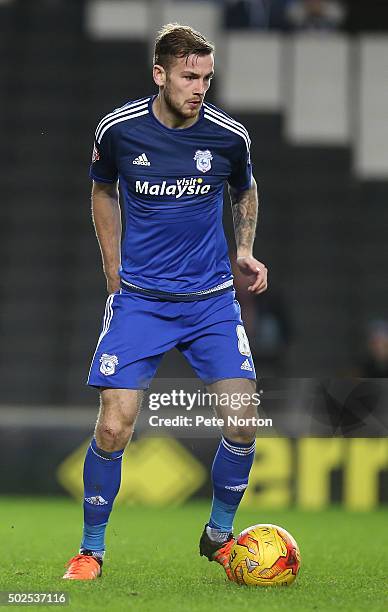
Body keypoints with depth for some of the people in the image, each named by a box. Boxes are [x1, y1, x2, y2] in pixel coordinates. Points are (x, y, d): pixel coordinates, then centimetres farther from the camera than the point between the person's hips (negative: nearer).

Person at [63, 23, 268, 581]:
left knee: (243, 422, -9)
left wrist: (244, 251, 6)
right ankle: (91, 548, 8)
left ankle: (219, 535, 17)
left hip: (211, 299, 1)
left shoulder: (229, 136, -5)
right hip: (139, 299, -1)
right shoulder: (118, 130, -8)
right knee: (115, 426, -12)